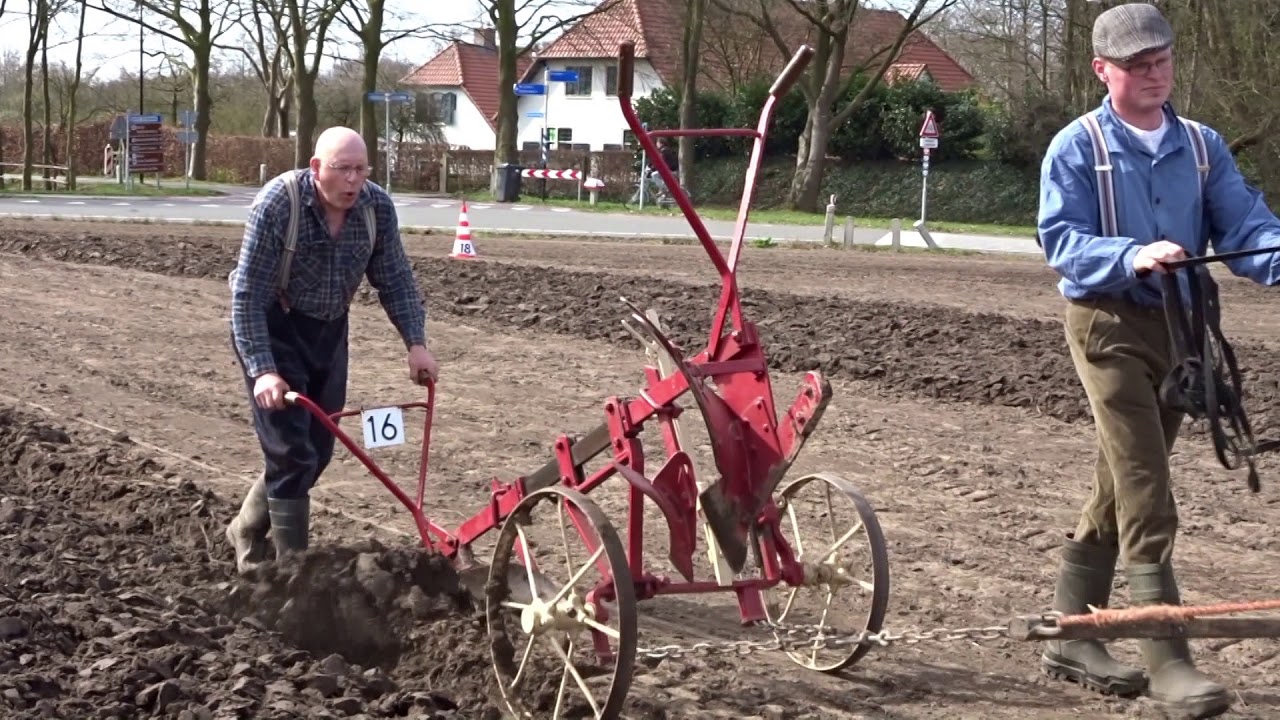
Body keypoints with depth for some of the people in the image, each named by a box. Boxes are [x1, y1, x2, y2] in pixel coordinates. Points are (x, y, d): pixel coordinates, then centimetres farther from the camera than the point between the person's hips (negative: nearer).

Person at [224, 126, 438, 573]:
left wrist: (416, 342, -12)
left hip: (329, 330, 6)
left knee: (317, 451, 11)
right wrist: (262, 370, -33)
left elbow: (395, 280, -1)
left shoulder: (377, 207, -12)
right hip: (273, 329, -6)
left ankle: (246, 532, 32)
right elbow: (247, 293, -26)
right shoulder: (277, 204, -26)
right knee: (291, 452, -10)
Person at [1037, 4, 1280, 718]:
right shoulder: (1077, 147, -4)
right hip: (1109, 323, -6)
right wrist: (1133, 256, -30)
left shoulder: (1203, 145, 9)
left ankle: (1072, 638, 25)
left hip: (1181, 325, 6)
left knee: (1120, 491, 13)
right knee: (1148, 499, -12)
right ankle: (1168, 661, -11)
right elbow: (1062, 239, -13)